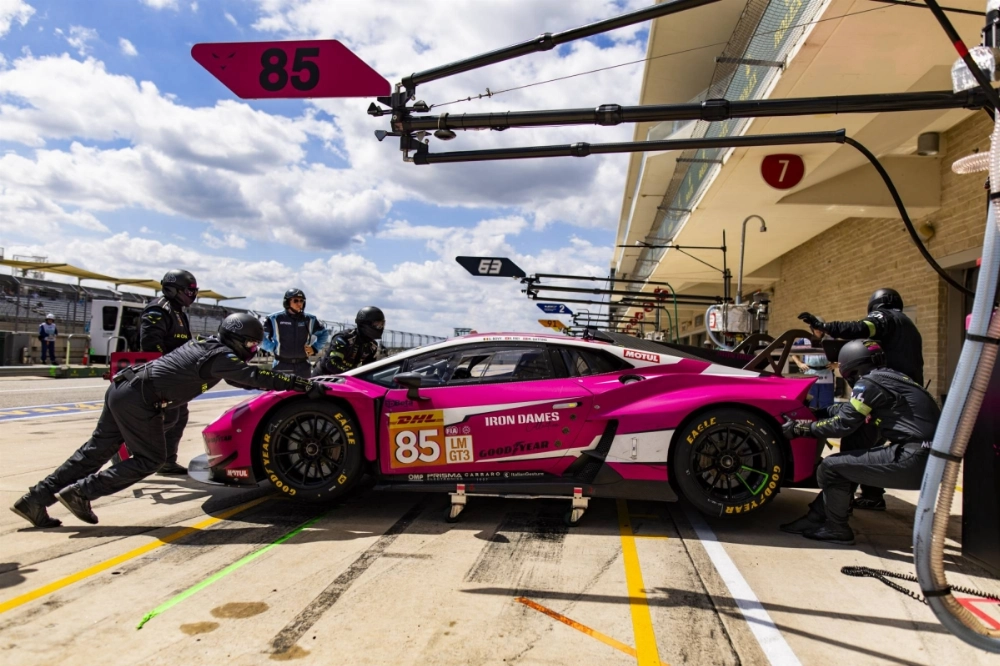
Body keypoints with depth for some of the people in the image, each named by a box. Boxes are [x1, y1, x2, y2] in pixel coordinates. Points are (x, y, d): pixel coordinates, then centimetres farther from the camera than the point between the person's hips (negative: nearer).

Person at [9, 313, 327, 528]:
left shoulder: (209, 345, 17)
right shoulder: (220, 355, -10)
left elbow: (242, 377, 27)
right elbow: (256, 376, -16)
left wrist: (285, 383, 23)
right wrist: (306, 385, -13)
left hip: (122, 388, 9)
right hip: (139, 398, -9)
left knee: (97, 450, 15)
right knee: (149, 459, 3)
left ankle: (35, 499, 19)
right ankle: (81, 491, 2)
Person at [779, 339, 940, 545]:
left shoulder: (869, 382, -7)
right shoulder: (890, 378, 19)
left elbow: (843, 424, -7)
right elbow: (847, 410, 27)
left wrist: (801, 428, 2)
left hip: (914, 460, -10)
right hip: (929, 459, 10)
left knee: (830, 467, -5)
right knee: (847, 463, 19)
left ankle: (836, 529, 10)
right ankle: (816, 518, 21)